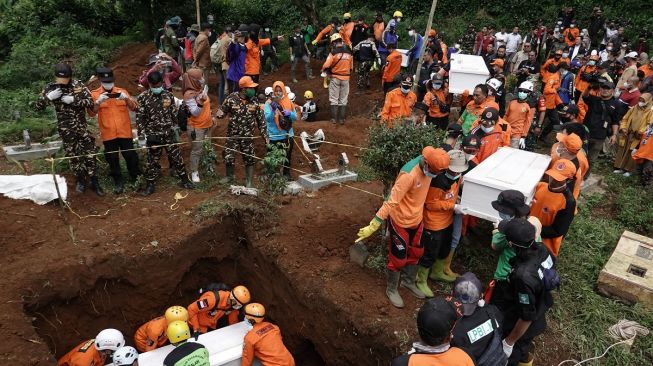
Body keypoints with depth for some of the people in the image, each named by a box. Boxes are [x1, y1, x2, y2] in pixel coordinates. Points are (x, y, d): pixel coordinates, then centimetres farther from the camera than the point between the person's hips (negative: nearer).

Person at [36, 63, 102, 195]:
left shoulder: (78, 85, -6)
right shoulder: (50, 87, -2)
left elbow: (91, 102, -11)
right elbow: (38, 106, -2)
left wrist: (73, 99, -23)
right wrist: (49, 97, -20)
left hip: (81, 126, -1)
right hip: (65, 129, 1)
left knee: (89, 153, 0)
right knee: (72, 155, 10)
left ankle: (94, 181, 10)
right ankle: (81, 179, 26)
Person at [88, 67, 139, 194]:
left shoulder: (122, 91, 5)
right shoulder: (94, 94, 2)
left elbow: (134, 108, -2)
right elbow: (91, 113, -7)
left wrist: (126, 98, -20)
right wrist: (99, 101, -23)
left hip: (125, 132, 0)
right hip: (108, 134, 0)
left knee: (130, 156, 5)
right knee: (112, 159, 7)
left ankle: (135, 178, 21)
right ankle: (118, 182, 19)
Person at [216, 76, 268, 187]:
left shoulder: (254, 100, -5)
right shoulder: (232, 98, -10)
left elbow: (261, 119, 0)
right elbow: (222, 111, 0)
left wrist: (265, 135, -1)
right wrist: (215, 118, -21)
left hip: (248, 135, 1)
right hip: (232, 134, 0)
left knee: (249, 158, 7)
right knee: (228, 156, 8)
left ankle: (249, 181, 24)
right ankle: (229, 176, 35)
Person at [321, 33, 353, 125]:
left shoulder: (334, 52, -12)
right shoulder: (349, 52, 2)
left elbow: (326, 65, -16)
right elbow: (351, 67, 9)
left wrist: (324, 70, 4)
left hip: (335, 78, -3)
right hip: (346, 78, 4)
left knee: (334, 99, 6)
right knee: (343, 100, 10)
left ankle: (334, 118, 5)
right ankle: (342, 119, 11)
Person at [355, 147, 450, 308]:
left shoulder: (429, 164, -11)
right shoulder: (409, 174, -34)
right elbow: (391, 201, -33)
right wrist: (373, 225, -32)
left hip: (417, 219, 7)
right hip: (401, 222, -7)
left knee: (416, 253, 23)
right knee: (399, 258, 9)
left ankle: (408, 281, 47)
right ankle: (392, 289, 33)